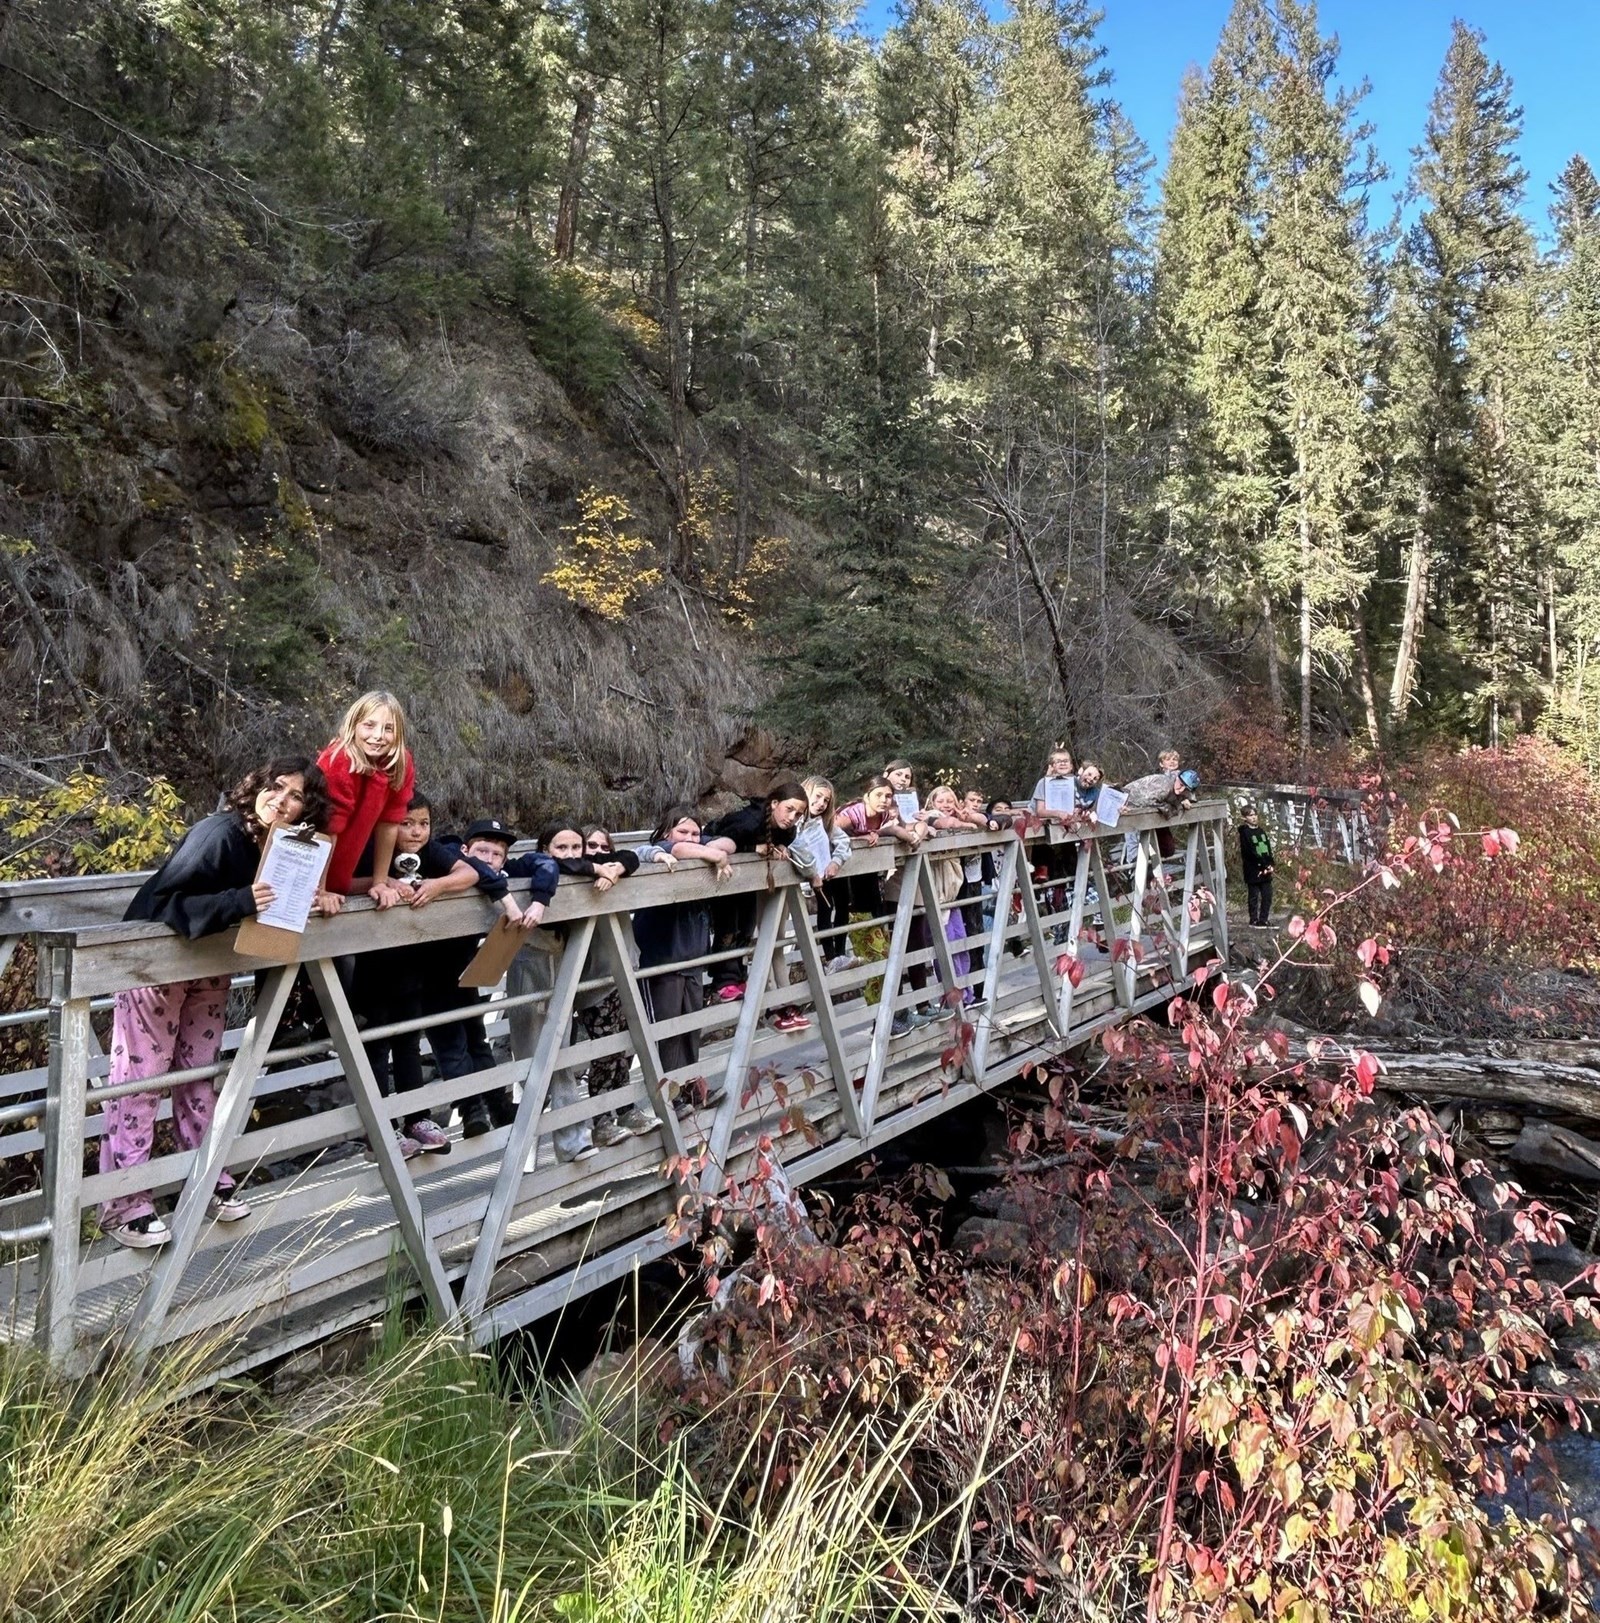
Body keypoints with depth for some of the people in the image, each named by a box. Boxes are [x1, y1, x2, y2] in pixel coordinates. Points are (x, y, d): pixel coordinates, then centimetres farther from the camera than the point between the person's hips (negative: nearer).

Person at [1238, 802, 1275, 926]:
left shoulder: (1261, 831, 13)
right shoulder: (1244, 832, -9)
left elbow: (1268, 848, 10)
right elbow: (1250, 852, -16)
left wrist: (1270, 864, -3)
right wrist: (1263, 865, -17)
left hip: (1265, 869, 6)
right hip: (1253, 870, -6)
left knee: (1267, 895, 9)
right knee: (1254, 896, 2)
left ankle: (1264, 918, 19)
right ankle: (1254, 919, 11)